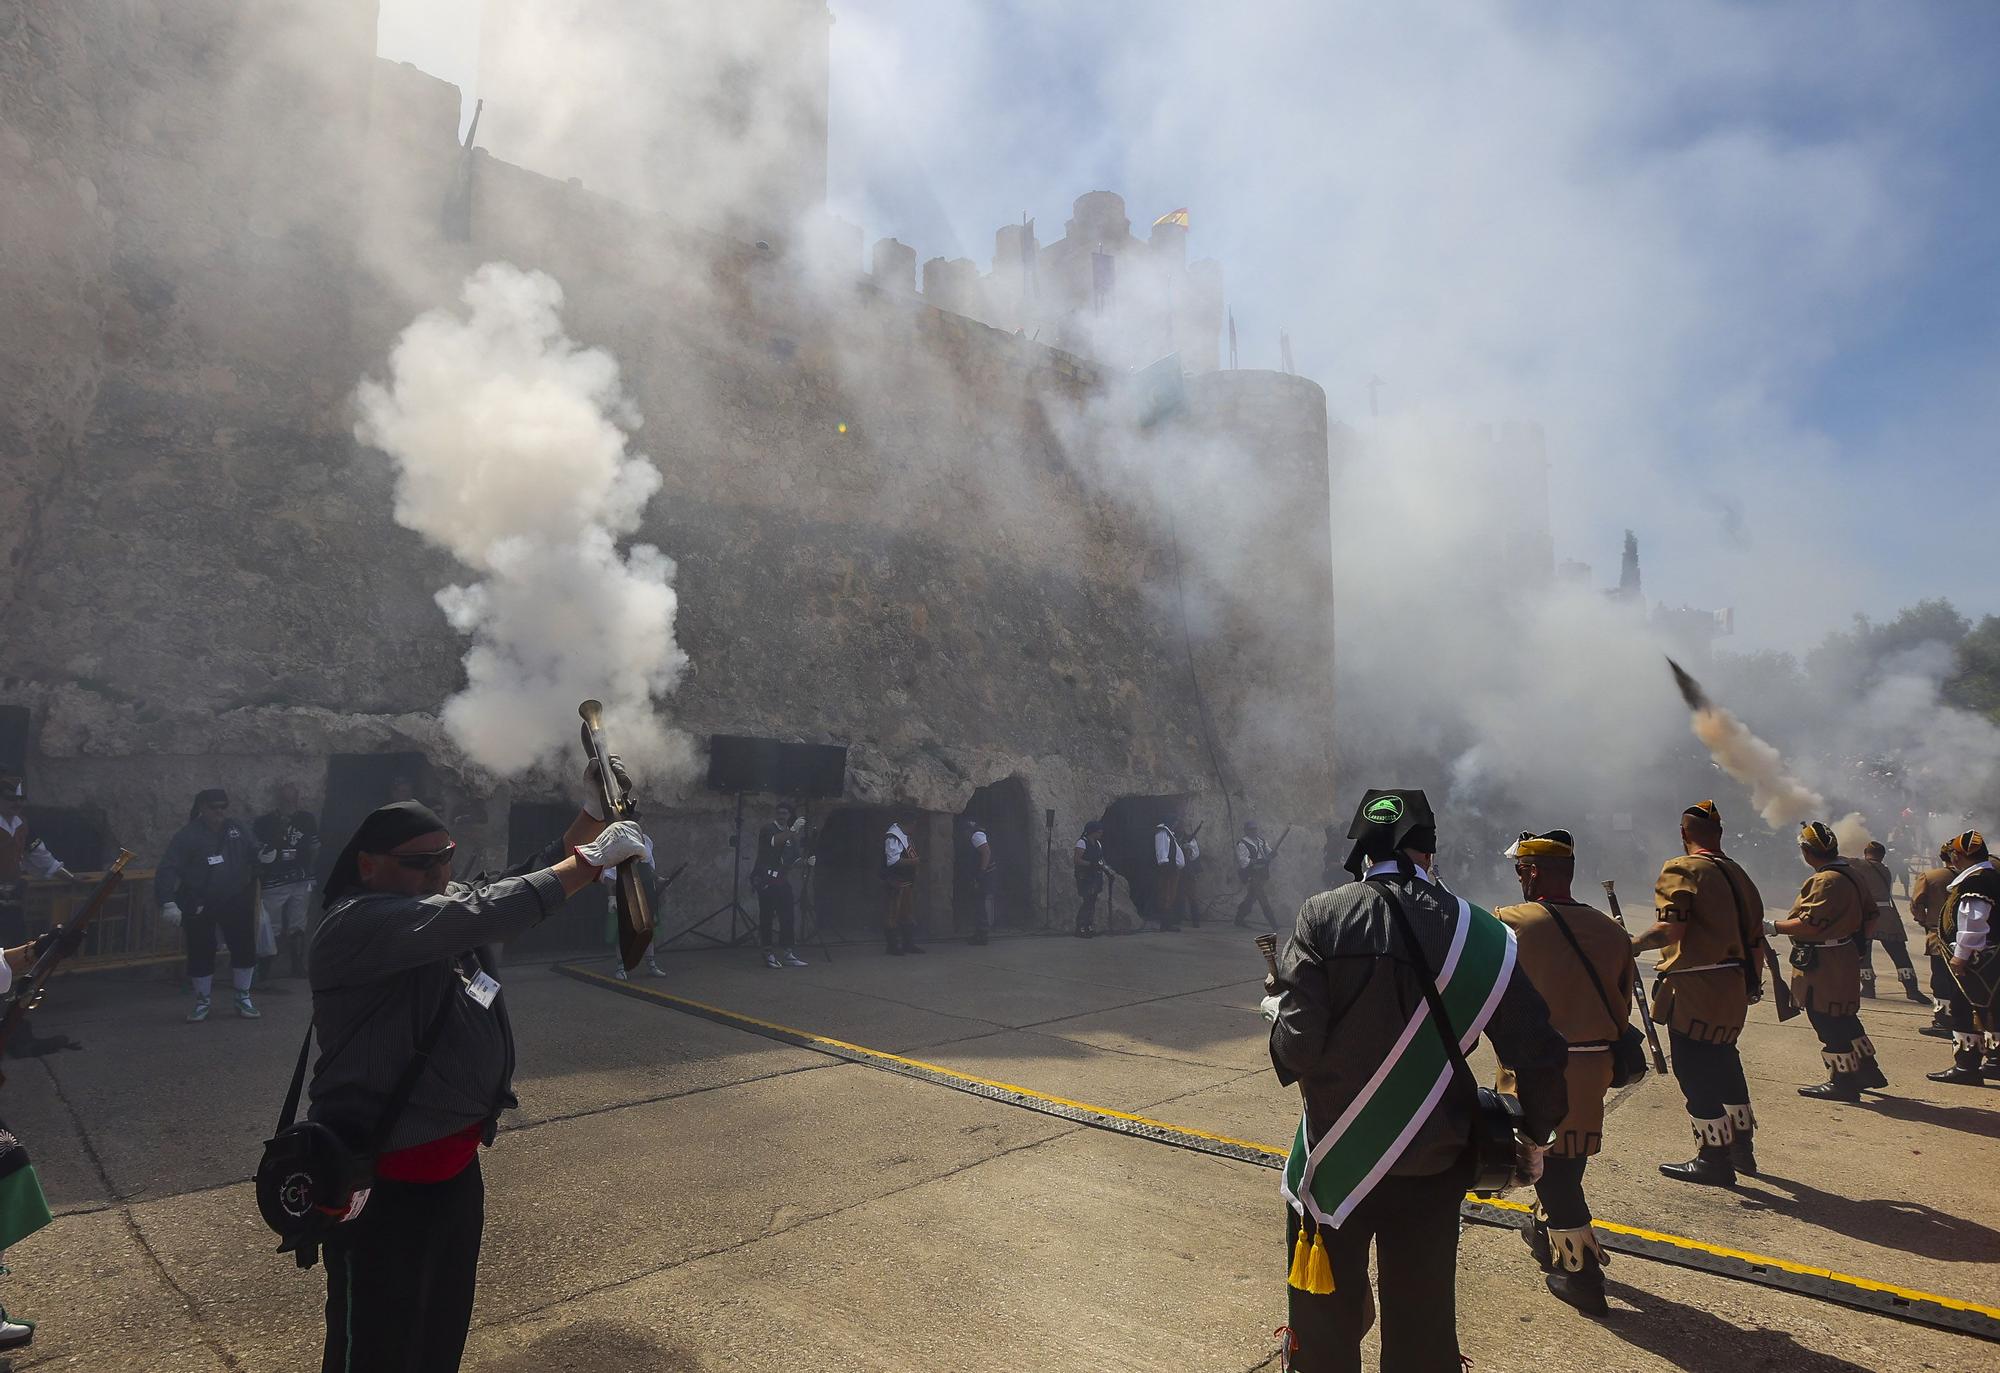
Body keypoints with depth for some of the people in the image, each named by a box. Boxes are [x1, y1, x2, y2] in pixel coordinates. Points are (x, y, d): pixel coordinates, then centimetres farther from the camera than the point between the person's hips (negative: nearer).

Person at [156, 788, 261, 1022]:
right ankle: (202, 1002, 25)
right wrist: (168, 902, -26)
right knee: (200, 953, 4)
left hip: (235, 903, 3)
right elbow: (167, 870, -15)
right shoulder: (186, 836, -9)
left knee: (245, 949, 3)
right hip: (198, 906, -3)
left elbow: (254, 857, 11)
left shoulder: (239, 831, 4)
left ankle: (243, 998, 21)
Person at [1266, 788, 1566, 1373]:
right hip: (1433, 1166, 2)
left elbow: (1297, 1044, -21)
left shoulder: (1323, 917, -15)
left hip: (1334, 1161, -2)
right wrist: (1534, 1137, 10)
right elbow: (1540, 1054, -6)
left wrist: (1277, 1007, 1)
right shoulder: (1479, 933, -8)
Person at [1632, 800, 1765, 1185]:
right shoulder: (1739, 874, 13)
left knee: (1694, 1071, 0)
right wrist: (1751, 984, 23)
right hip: (1735, 988, 8)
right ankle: (1741, 1146, 33)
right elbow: (1755, 935, 15)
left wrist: (1633, 944, -8)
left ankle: (1714, 1159, 5)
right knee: (1724, 1060, 22)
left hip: (1695, 990, -8)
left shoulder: (1681, 870, -11)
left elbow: (1672, 929, -22)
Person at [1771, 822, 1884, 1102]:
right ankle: (1867, 1069, 33)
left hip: (1824, 966, -10)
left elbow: (1809, 924, -27)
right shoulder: (1851, 874, 9)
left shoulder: (1826, 881, -23)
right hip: (1845, 958, 10)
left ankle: (1843, 1081, 9)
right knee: (1843, 1019, 22)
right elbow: (1869, 915, 17)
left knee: (1829, 1024, 1)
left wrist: (1773, 927, -19)